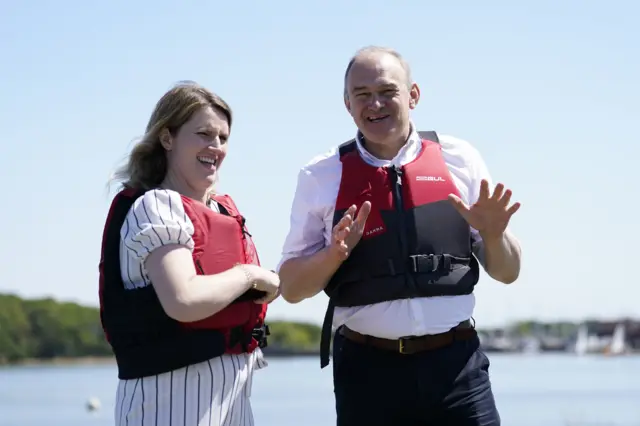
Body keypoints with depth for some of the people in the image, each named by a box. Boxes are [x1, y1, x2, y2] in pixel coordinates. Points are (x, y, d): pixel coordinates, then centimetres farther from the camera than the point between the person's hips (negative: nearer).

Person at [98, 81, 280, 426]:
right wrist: (250, 275, -13)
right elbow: (183, 300, -25)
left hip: (231, 383, 8)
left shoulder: (225, 210, 14)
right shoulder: (157, 206, -11)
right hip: (177, 384, -8)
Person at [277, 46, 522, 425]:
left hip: (456, 364, 0)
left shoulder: (459, 159, 5)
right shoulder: (321, 177, 3)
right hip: (366, 369, 0)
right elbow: (291, 287, 4)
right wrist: (334, 253, -14)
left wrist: (494, 235, -11)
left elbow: (507, 273, 10)